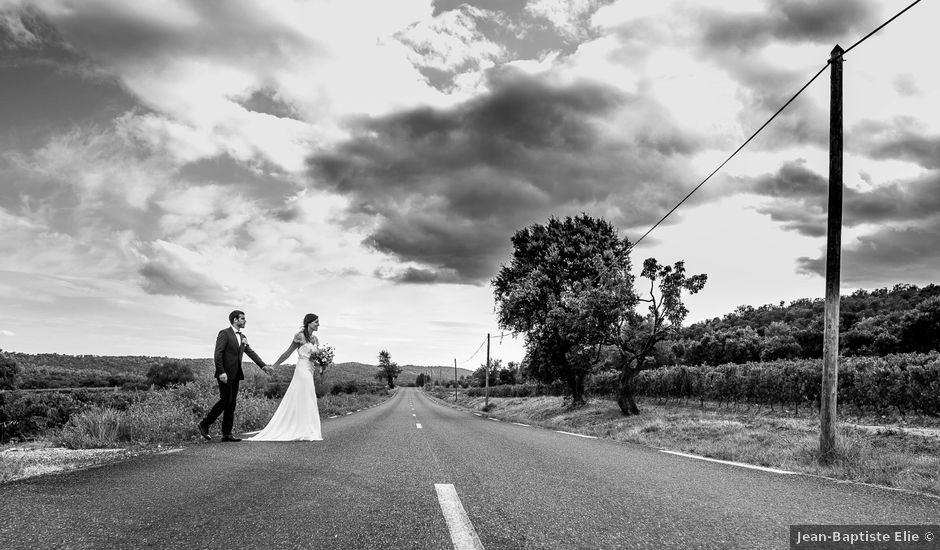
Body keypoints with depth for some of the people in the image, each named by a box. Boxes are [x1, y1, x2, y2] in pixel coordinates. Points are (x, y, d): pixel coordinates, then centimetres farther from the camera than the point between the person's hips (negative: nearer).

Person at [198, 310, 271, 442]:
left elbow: (251, 352, 13)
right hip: (225, 374, -8)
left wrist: (263, 366, 1)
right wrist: (221, 372, -21)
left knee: (231, 403, 5)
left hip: (236, 374, 8)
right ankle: (204, 425, 4)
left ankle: (227, 434, 7)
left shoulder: (243, 337, 17)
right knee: (225, 400, -11)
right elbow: (218, 353, -13)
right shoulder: (224, 333, -6)